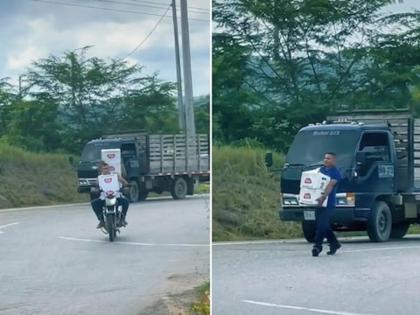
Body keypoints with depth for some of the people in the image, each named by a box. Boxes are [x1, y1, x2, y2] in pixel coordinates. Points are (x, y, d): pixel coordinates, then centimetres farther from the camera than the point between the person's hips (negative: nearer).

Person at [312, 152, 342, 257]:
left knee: (322, 226, -12)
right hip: (319, 202, 7)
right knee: (325, 226, 12)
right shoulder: (321, 169, 18)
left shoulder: (335, 173, -4)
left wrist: (323, 197, -33)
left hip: (328, 203, -7)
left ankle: (317, 246, -10)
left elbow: (330, 186, -19)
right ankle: (334, 243, 25)